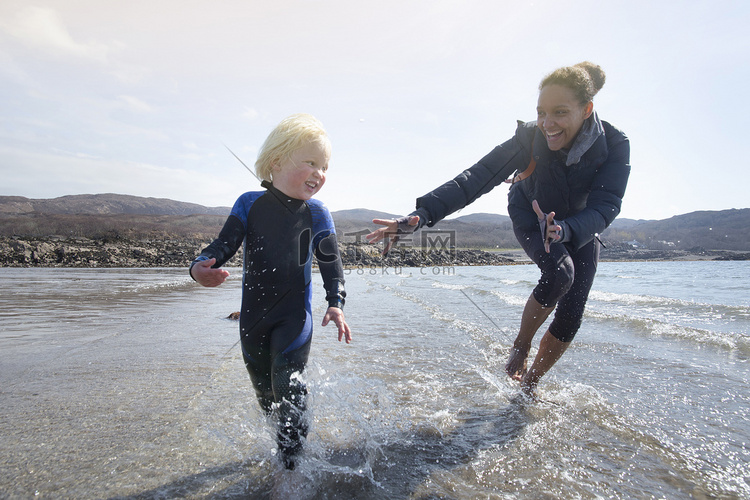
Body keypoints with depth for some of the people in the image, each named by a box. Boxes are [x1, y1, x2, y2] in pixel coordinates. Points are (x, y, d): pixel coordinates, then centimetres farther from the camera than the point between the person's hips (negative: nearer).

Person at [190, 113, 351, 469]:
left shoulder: (317, 215, -6)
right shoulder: (250, 204, -6)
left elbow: (331, 263, -1)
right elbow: (224, 244, -7)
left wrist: (336, 303, -13)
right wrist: (202, 266, -28)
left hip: (295, 313, -2)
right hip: (253, 314, 3)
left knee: (287, 384, -12)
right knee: (263, 389, 18)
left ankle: (292, 458, 7)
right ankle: (279, 440, 44)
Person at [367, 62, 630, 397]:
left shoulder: (615, 146, -28)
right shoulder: (530, 137, -30)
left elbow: (604, 207, -37)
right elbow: (476, 178, -39)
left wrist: (564, 230, -59)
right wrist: (420, 215, -51)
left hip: (580, 227, 2)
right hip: (531, 216, -2)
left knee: (570, 318, -4)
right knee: (559, 272, -33)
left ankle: (529, 384, 19)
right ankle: (521, 344, -5)